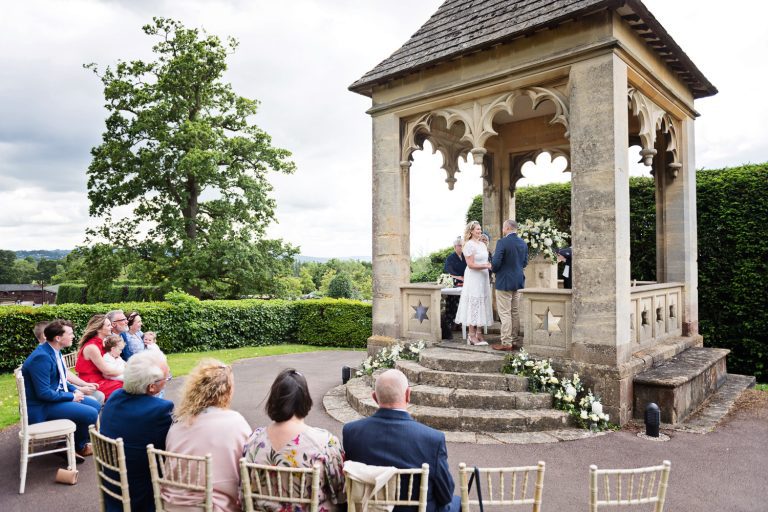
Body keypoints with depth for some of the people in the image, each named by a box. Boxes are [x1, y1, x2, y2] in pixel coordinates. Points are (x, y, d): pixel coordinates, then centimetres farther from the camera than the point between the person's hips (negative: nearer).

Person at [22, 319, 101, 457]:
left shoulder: (54, 351, 2)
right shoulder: (42, 357, -26)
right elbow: (43, 393, -27)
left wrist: (74, 390, 2)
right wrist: (71, 396, -16)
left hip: (56, 395, 10)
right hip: (42, 406, -10)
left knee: (95, 405, 7)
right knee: (91, 414, -17)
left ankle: (78, 441, 19)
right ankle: (79, 446, 10)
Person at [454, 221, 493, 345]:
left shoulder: (482, 244, 13)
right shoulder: (469, 245, -12)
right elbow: (471, 264, -17)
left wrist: (491, 265, 5)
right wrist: (486, 266, -22)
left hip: (483, 278, 8)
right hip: (473, 279, -8)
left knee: (482, 305, 8)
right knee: (474, 305, -5)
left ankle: (479, 334, 14)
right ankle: (472, 335, 1)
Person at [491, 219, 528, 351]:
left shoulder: (502, 242, -17)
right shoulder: (523, 243, 6)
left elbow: (496, 262, -21)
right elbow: (525, 262, 11)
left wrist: (495, 270, -1)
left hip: (504, 282, -7)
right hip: (518, 281, 7)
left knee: (505, 313, -2)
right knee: (516, 312, 14)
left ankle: (506, 343, 1)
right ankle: (515, 341, 20)